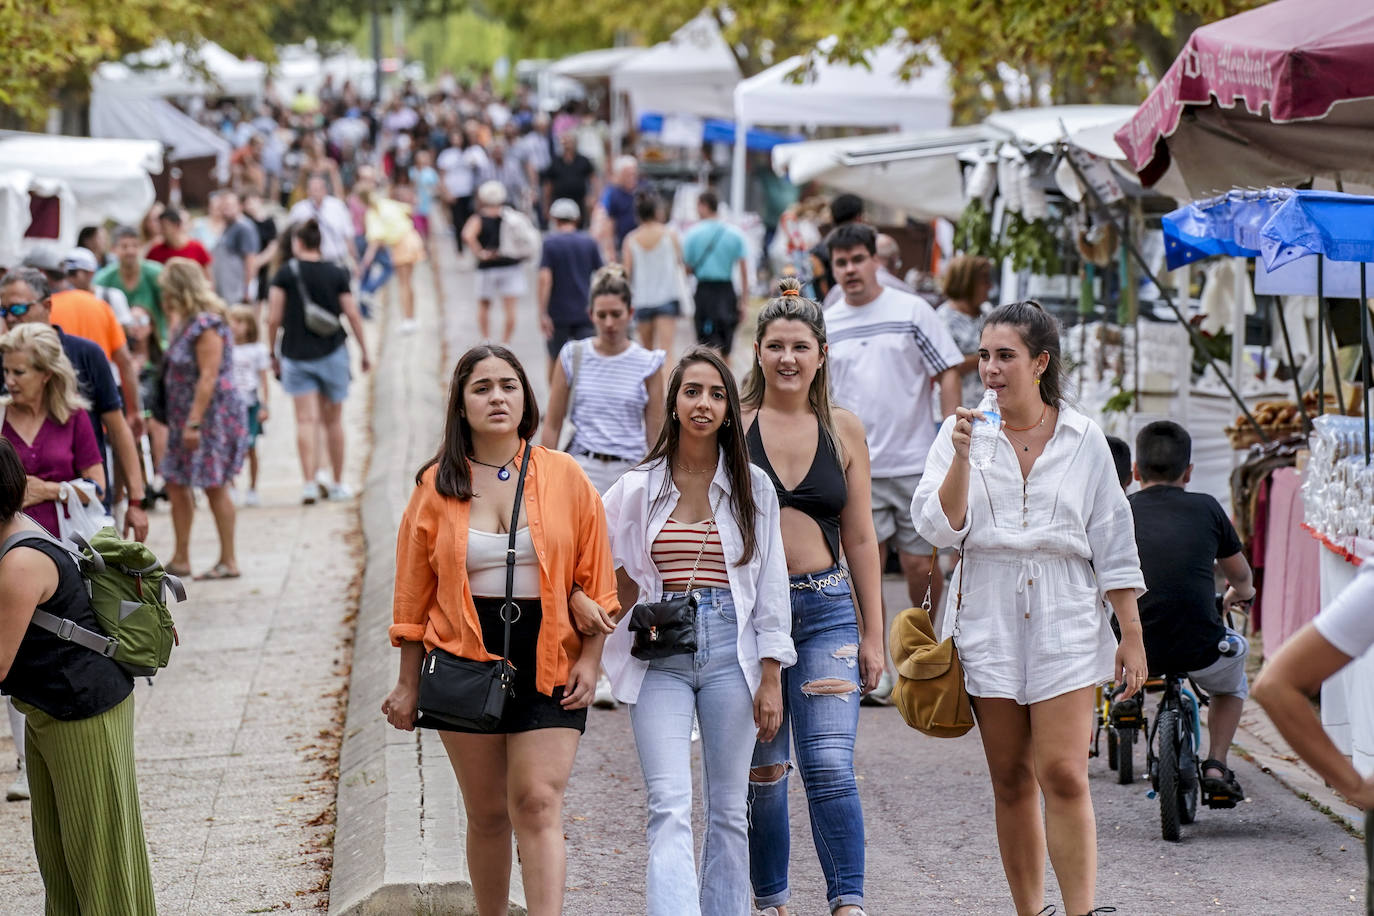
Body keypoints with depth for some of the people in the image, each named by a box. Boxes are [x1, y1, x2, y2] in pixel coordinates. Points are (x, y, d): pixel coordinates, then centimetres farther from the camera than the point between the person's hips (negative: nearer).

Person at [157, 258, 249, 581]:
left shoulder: (207, 325, -17)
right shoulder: (187, 322, 14)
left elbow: (209, 378, -22)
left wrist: (194, 423, -24)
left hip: (214, 416, -10)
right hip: (187, 417, 10)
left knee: (214, 487, -5)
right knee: (176, 483, 10)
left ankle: (229, 561, 2)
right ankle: (180, 559, 16)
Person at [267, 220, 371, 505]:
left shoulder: (285, 274, -4)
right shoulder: (336, 274, 0)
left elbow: (273, 319, -5)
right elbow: (352, 315, 1)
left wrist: (273, 354, 7)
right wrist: (364, 351, 11)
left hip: (295, 354, -1)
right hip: (332, 353, 1)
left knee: (306, 420, -4)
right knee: (333, 420, 11)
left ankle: (309, 483, -15)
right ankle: (337, 484, 19)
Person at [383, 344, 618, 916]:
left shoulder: (564, 478, 2)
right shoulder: (437, 487, 3)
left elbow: (594, 579, 5)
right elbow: (414, 595, 7)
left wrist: (590, 660, -3)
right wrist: (409, 684, 6)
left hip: (549, 667, -1)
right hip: (466, 663, 1)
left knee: (538, 805, -11)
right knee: (487, 814, 7)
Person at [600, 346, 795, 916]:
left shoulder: (753, 488, 7)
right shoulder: (638, 489, 6)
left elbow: (770, 585, 6)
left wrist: (771, 678, 2)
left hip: (731, 650, 1)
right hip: (661, 656, -1)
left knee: (729, 810, 6)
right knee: (669, 808, -13)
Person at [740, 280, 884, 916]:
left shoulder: (843, 431, 7)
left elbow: (860, 539, 11)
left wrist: (873, 634, 8)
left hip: (826, 608, 1)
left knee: (831, 767, -10)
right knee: (763, 770, 8)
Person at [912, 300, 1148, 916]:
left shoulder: (1082, 438, 3)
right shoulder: (961, 431, 4)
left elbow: (1113, 543, 6)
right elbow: (939, 527, -5)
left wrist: (1131, 636, 4)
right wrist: (963, 457, -17)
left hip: (1065, 620, -1)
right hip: (989, 618, 1)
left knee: (1063, 774, -11)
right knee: (1011, 780, 6)